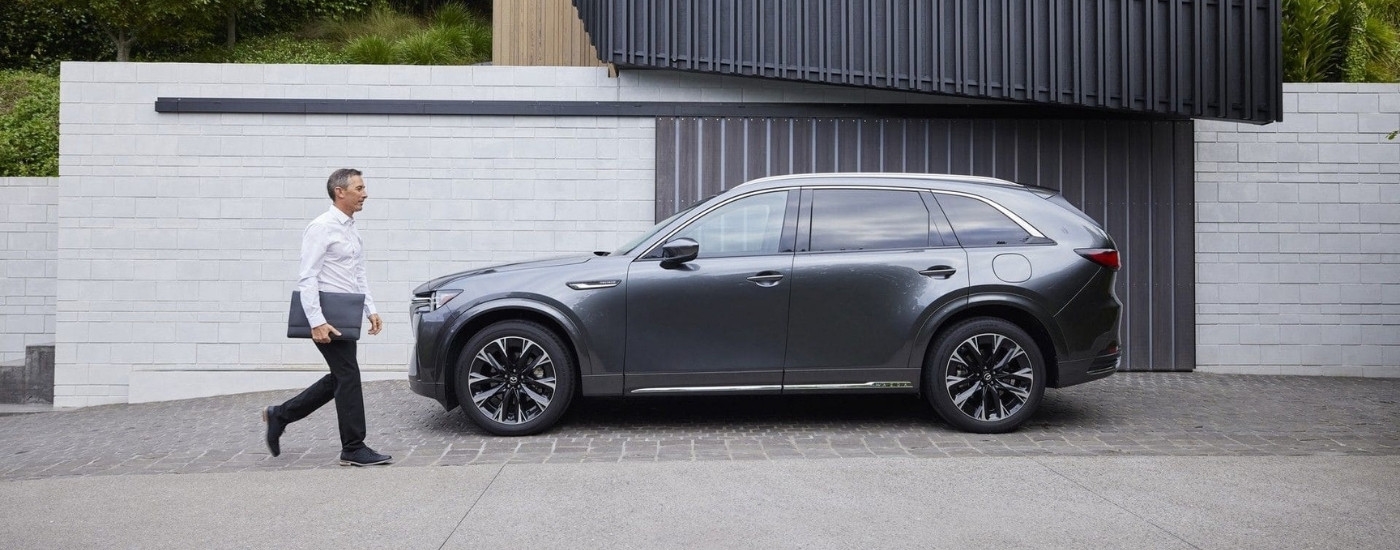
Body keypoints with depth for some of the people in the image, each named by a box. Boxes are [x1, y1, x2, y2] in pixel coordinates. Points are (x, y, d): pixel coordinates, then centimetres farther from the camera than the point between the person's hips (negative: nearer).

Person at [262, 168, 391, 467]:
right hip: (327, 317, -9)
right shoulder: (321, 228, -14)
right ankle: (353, 449, 3)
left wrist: (370, 310, 10)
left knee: (339, 378, 14)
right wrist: (316, 322, -24)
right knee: (348, 377, -6)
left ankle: (280, 415, 27)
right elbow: (308, 278, -19)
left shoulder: (352, 231, 14)